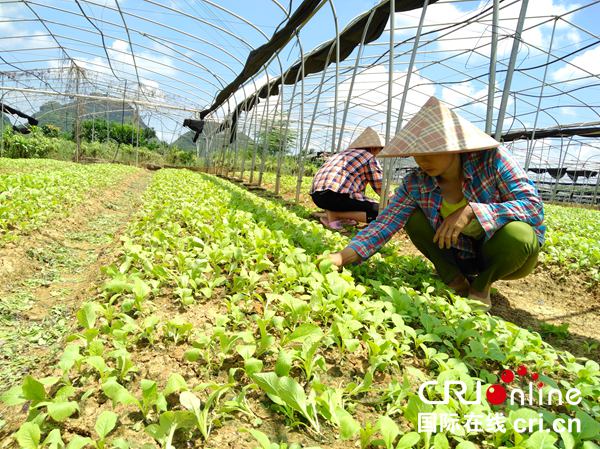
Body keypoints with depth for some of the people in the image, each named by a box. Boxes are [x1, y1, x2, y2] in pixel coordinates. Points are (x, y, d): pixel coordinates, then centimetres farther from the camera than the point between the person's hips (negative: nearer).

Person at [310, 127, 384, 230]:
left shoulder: (343, 153, 32)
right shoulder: (369, 157, 9)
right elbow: (381, 187, 8)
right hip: (335, 195, -8)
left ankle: (330, 212, 6)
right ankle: (333, 215, -10)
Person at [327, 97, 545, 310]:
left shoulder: (492, 158, -22)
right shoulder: (414, 184, -15)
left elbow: (534, 205, -25)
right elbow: (384, 224, -20)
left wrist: (470, 211, -38)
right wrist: (342, 257, -35)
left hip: (506, 252, -2)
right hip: (463, 256, 2)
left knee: (519, 235, -35)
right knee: (413, 217, -17)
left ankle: (481, 285, -3)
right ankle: (456, 282, 0)